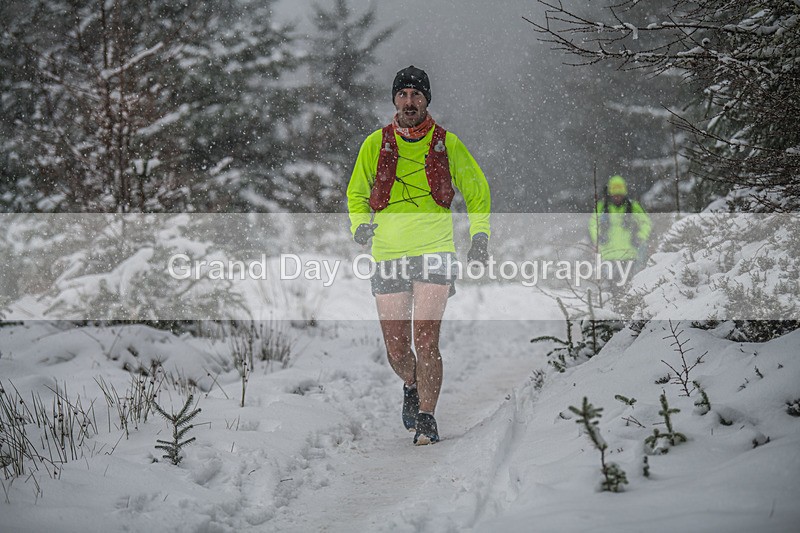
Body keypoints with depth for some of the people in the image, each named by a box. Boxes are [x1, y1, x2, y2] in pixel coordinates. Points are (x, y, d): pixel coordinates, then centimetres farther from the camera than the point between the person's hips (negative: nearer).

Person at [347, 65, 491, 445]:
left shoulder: (446, 143, 4)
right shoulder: (376, 144, 6)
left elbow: (476, 189, 17)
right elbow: (356, 193, 18)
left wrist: (479, 234, 5)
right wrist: (360, 224, -2)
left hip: (434, 252, -2)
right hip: (388, 255, 2)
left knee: (425, 342, -14)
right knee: (396, 349, 3)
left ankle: (426, 418, -4)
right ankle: (411, 386, 35)